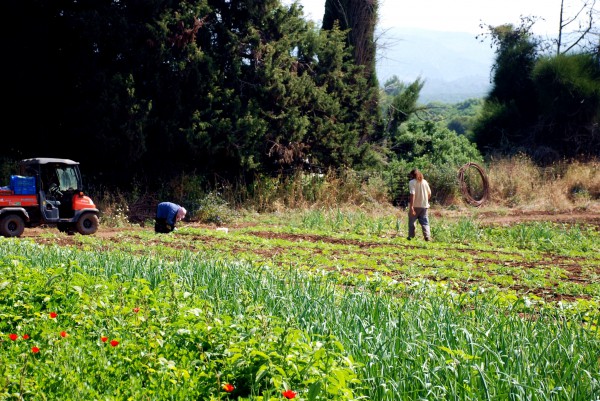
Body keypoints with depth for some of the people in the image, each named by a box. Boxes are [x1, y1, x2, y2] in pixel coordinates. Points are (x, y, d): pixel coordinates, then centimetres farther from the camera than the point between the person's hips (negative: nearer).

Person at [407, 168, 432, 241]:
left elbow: (412, 194, -19)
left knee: (412, 221, 12)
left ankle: (411, 236, 17)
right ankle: (427, 236, -8)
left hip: (415, 205, -4)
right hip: (424, 206, 4)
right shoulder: (425, 182, 6)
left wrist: (411, 206, -22)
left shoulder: (412, 182, -9)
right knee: (425, 222, 6)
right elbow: (429, 193, 9)